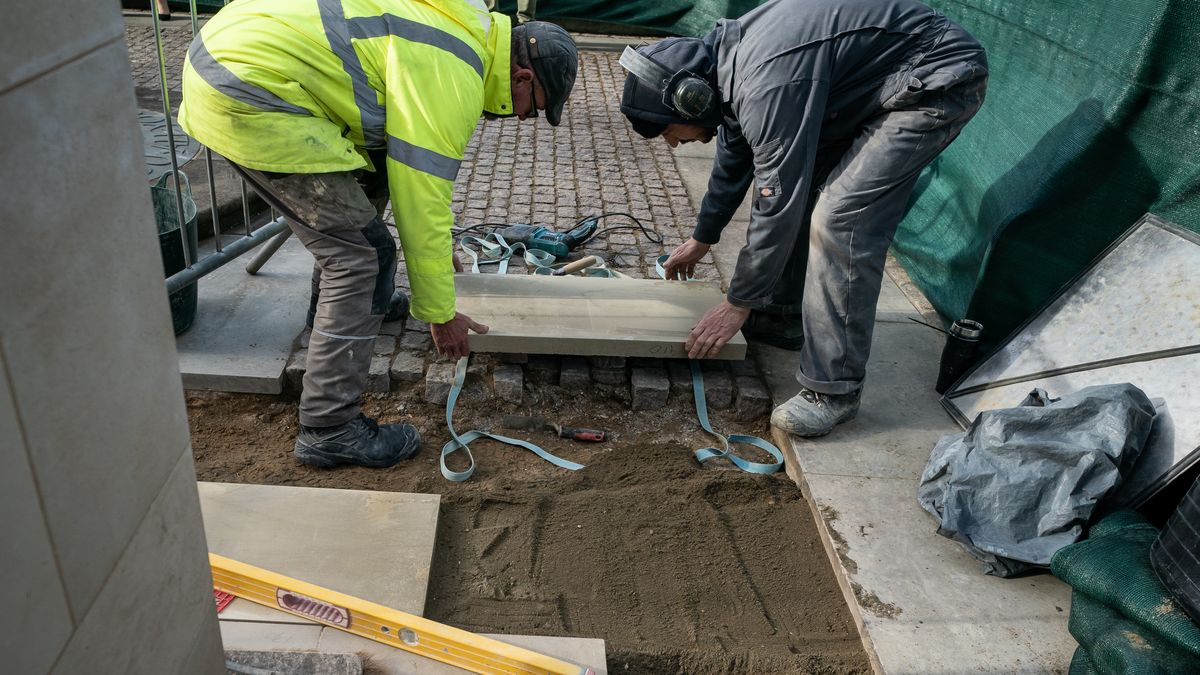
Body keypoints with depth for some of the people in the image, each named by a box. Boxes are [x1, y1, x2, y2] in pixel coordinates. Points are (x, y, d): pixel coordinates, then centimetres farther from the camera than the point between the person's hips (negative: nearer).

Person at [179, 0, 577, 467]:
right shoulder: (450, 78, -16)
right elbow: (423, 201, -14)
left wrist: (433, 245, 36)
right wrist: (440, 313, -3)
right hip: (245, 95, -11)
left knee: (372, 164, 27)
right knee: (362, 254, -10)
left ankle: (339, 299, 43)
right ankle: (329, 429, -3)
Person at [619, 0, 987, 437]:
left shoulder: (768, 86, -31)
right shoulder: (726, 62, 0)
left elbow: (778, 206, -26)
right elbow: (733, 163, 17)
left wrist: (738, 305, -15)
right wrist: (701, 239, 30)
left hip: (936, 82, -10)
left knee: (840, 219, -20)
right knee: (801, 185, 9)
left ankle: (833, 391, -13)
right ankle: (782, 319, 24)